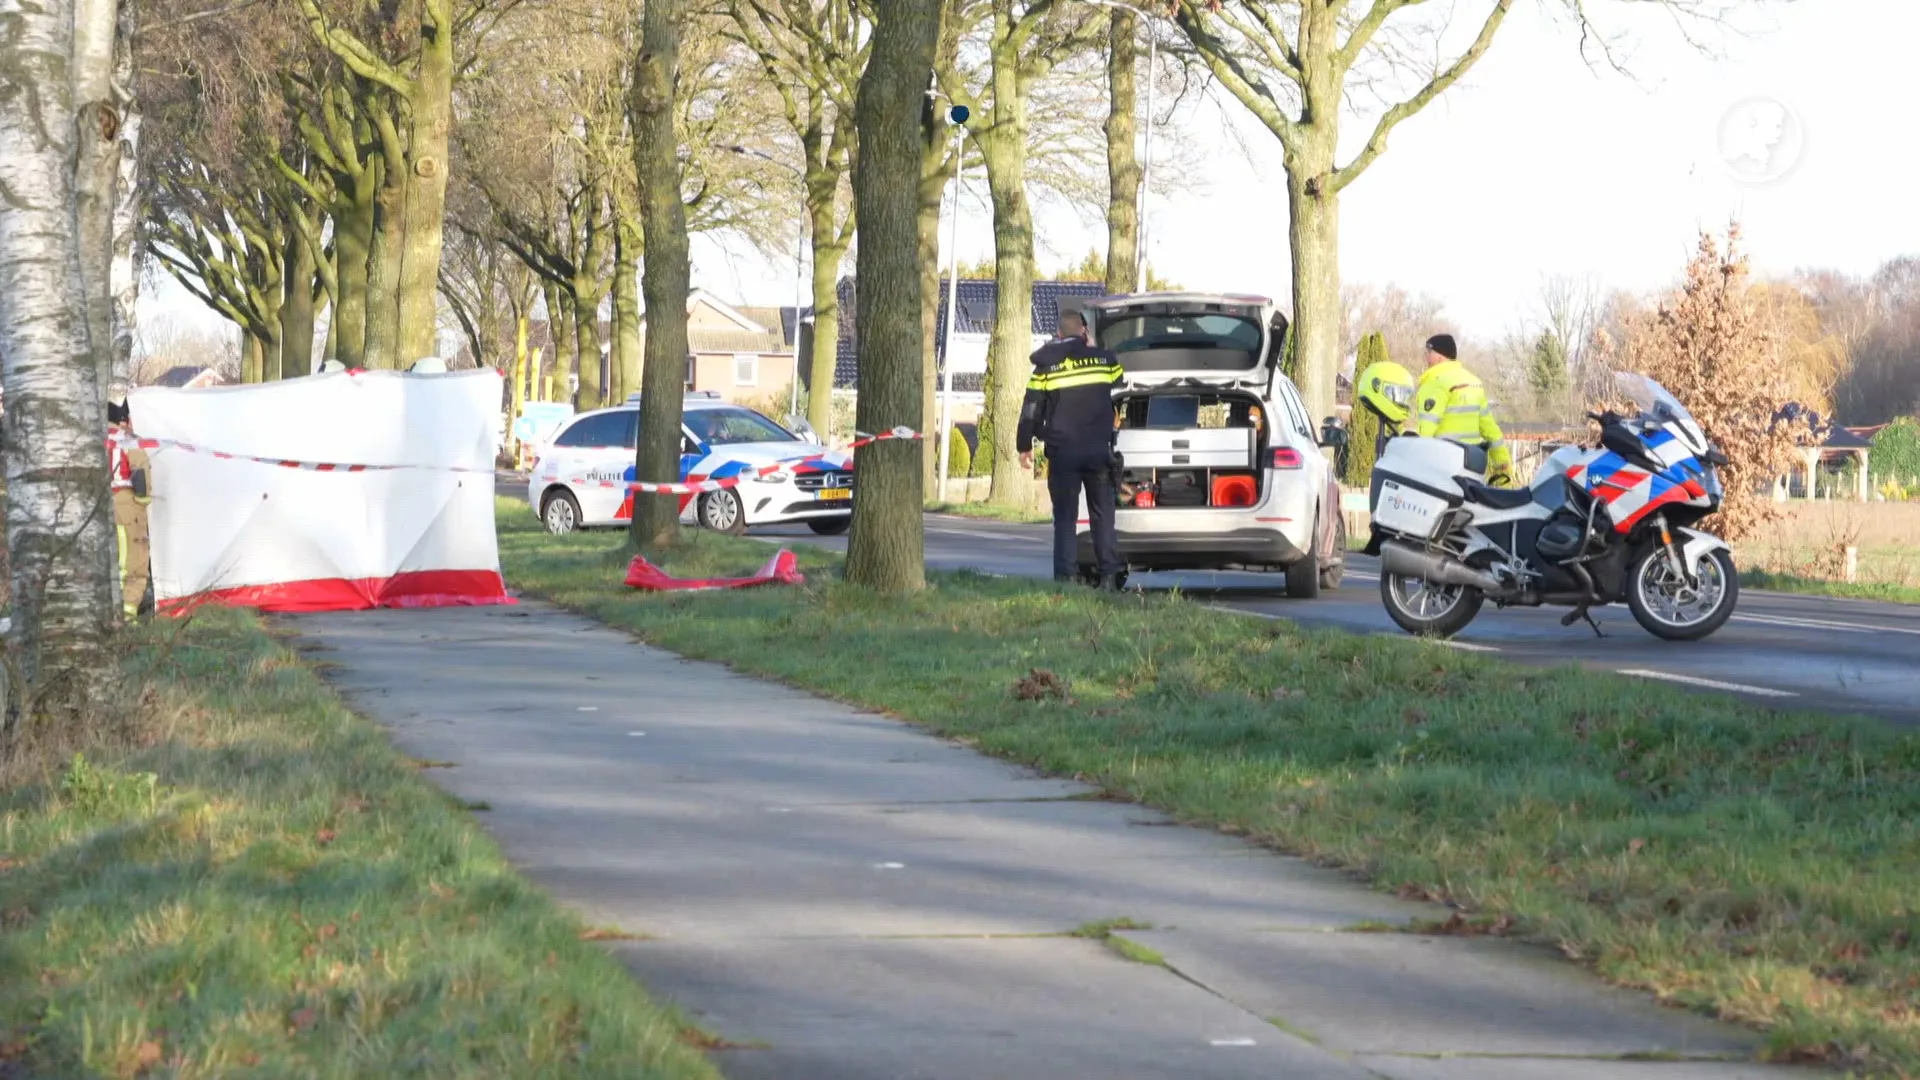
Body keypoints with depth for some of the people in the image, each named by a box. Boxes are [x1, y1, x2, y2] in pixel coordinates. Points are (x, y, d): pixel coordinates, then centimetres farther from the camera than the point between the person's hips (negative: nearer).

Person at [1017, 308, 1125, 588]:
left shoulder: (1047, 367, -1)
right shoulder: (1104, 360, 3)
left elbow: (1031, 410, -1)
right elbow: (1121, 388, 25)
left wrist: (1024, 446, 10)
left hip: (1062, 452, -1)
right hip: (1099, 449, 1)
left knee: (1065, 518, 2)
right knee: (1103, 515, 7)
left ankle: (1065, 577, -5)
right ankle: (1109, 575, 1)